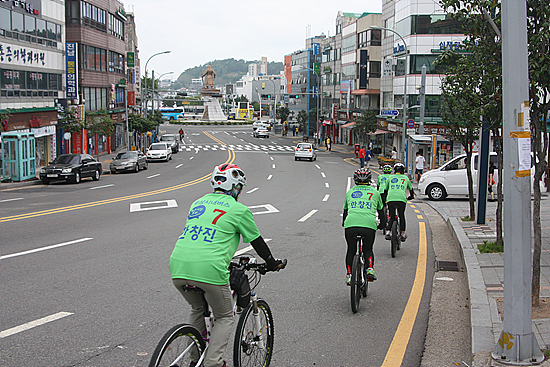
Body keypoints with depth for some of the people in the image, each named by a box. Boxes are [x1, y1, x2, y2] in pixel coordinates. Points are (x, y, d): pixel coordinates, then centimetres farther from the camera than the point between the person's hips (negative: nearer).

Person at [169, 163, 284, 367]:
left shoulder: (198, 203, 24)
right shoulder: (239, 209, 7)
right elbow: (257, 241, 16)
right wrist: (272, 263, 34)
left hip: (178, 266, 6)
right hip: (209, 269, -6)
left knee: (197, 310, 30)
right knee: (225, 318, 15)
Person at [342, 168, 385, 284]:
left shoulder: (350, 192, 21)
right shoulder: (375, 192, 19)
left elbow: (345, 210, 31)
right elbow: (381, 211, 26)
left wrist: (344, 223, 46)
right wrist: (382, 225, 41)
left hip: (351, 224, 0)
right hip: (369, 225, 0)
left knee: (351, 250, 18)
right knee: (368, 250, 18)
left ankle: (349, 275, 13)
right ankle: (370, 269, -6)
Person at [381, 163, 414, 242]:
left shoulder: (390, 177, 22)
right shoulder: (406, 178, 23)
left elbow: (385, 190, 26)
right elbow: (411, 189, 36)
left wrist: (386, 198, 43)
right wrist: (411, 197, 55)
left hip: (390, 199, 0)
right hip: (401, 199, 0)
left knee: (391, 217, 15)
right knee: (402, 216, 19)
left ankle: (388, 232, -4)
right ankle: (403, 234, 16)